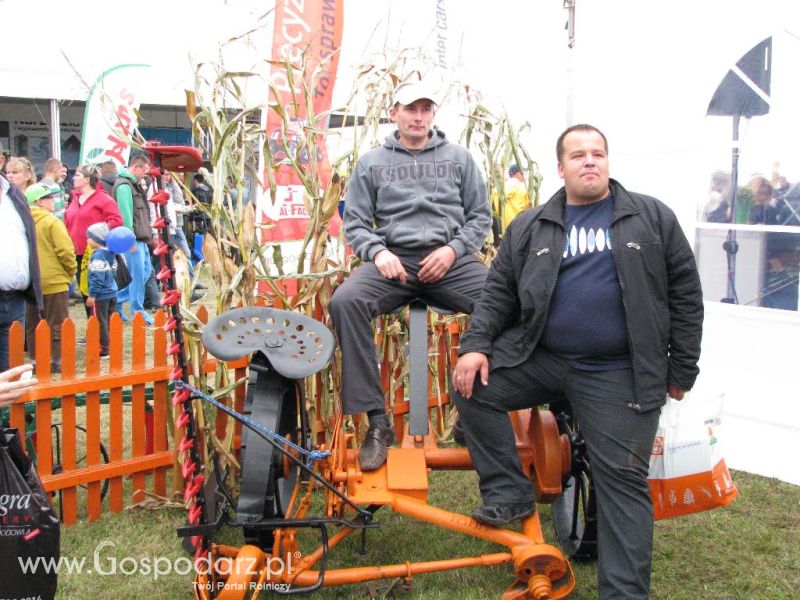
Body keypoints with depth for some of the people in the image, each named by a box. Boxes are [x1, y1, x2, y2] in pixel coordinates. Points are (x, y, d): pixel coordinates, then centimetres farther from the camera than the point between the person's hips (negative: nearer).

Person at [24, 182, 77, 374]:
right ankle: (56, 360, 7)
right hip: (54, 281, -6)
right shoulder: (52, 222, -12)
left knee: (32, 325, 14)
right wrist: (71, 270, -1)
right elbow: (65, 250, -17)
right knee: (57, 324, 4)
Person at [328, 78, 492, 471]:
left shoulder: (458, 158, 18)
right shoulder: (372, 163, 17)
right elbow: (355, 223, 13)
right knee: (345, 301, -32)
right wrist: (378, 252, -8)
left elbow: (480, 216, 14)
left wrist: (453, 249, -4)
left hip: (450, 259, 0)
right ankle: (377, 422, -27)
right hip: (394, 259, 0)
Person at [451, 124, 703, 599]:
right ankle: (509, 493, 3)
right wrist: (476, 345, -7)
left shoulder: (652, 217, 4)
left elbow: (685, 294, 5)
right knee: (472, 386, -14)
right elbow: (498, 292, 9)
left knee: (623, 483, -2)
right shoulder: (530, 227, 9)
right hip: (539, 358, 3)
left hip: (618, 376, -2)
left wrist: (682, 370, 2)